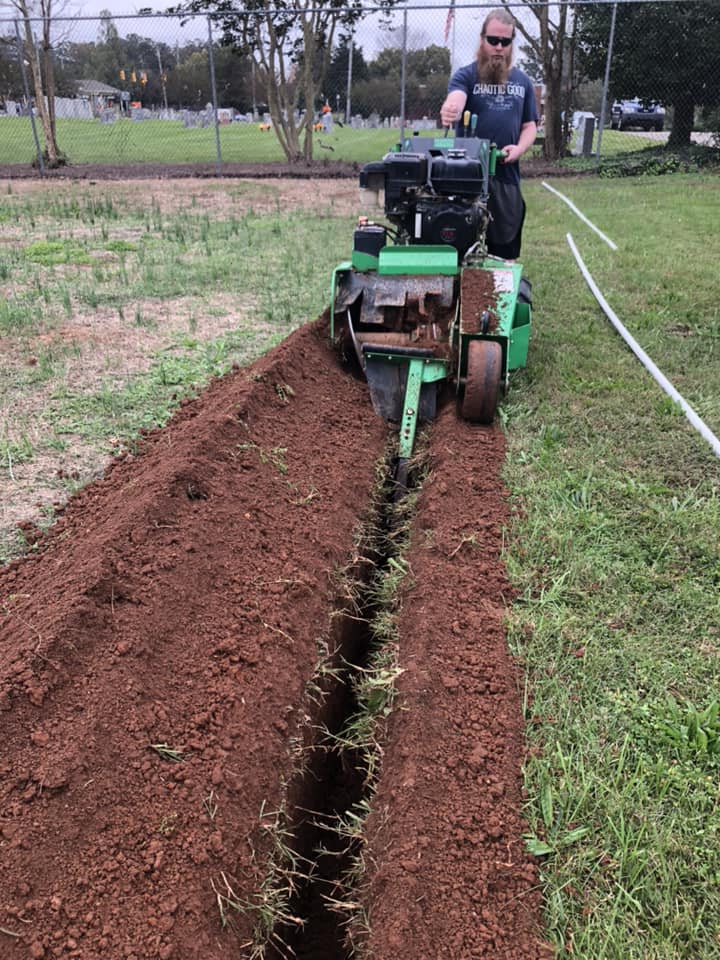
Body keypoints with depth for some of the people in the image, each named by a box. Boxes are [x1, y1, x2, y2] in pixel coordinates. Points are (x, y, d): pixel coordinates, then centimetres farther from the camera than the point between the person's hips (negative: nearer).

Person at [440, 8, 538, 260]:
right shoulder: (465, 75, 1)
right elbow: (455, 100, -20)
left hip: (507, 176, 3)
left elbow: (529, 126, 16)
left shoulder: (523, 81, 14)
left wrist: (519, 149, -6)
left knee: (505, 250, 7)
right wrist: (450, 110, -45)